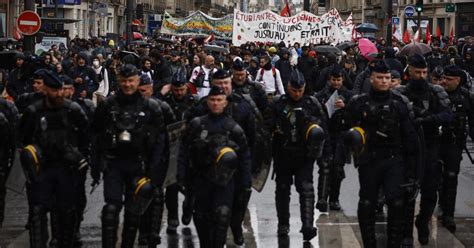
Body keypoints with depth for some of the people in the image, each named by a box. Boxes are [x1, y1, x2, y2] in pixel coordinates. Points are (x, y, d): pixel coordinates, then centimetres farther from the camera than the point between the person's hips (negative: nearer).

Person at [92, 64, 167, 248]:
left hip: (138, 164, 1)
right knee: (111, 208, -11)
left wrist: (153, 168, -8)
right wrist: (96, 164, 0)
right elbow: (97, 136, 5)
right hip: (113, 162, -1)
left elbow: (160, 139, 0)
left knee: (134, 210, 8)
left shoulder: (151, 107, 1)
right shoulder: (108, 105, 3)